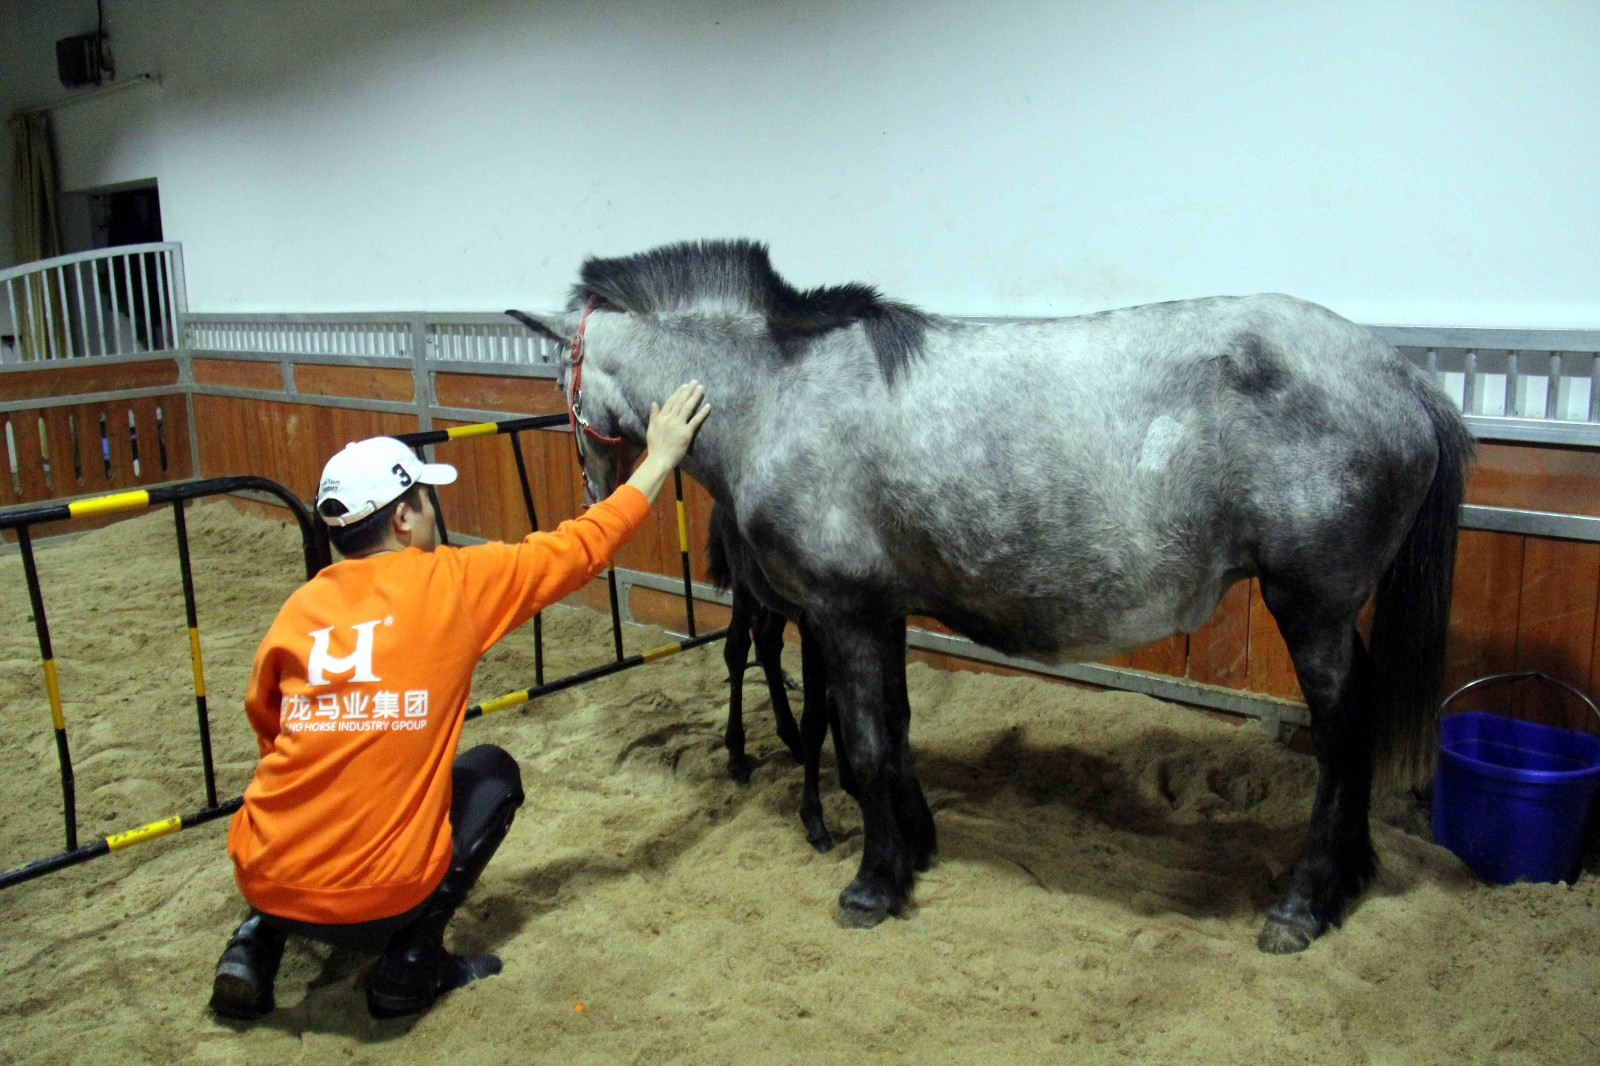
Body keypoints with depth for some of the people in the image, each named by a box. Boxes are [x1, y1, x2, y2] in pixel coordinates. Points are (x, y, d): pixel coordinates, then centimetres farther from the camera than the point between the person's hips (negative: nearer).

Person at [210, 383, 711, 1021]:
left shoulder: (300, 608, 3)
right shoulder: (452, 582, -7)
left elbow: (267, 733, 16)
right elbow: (581, 548, 2)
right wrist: (660, 460, 13)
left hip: (263, 883, 5)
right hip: (379, 897, -4)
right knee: (493, 773, 20)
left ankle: (255, 943, 17)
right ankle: (410, 964, 11)